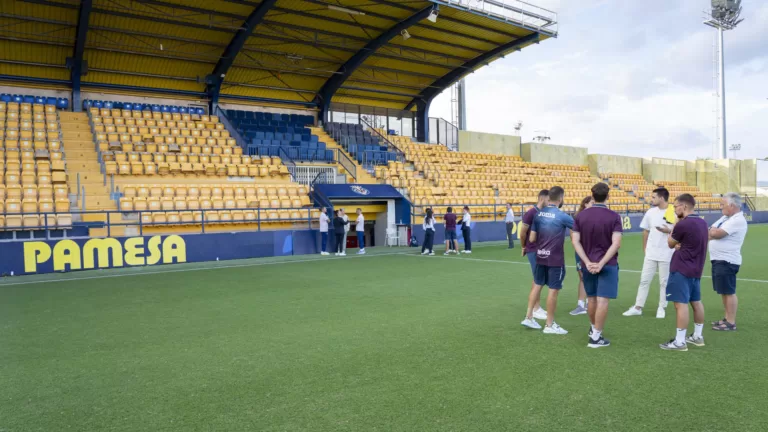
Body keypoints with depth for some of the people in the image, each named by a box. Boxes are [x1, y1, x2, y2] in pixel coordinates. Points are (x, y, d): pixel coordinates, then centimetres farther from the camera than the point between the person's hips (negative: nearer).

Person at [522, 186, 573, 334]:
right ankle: (550, 325, 11)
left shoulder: (539, 214, 2)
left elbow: (532, 238, 4)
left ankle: (528, 317, 22)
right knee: (553, 290, 3)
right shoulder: (561, 216, -15)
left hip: (540, 256, 6)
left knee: (537, 285, 18)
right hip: (555, 258, -6)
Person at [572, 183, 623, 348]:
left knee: (591, 298, 18)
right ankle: (596, 337, 2)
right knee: (602, 300, -1)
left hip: (588, 264, 4)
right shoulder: (614, 216, -9)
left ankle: (593, 329, 37)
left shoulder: (581, 215, 0)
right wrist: (602, 263, -16)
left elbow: (575, 241, -5)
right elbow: (616, 243, -17)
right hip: (608, 264, -4)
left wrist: (587, 262, -9)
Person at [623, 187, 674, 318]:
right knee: (644, 280, 6)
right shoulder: (651, 212, 3)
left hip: (666, 255, -4)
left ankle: (662, 308, 21)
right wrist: (644, 248, 11)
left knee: (664, 282, 7)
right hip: (650, 253, 4)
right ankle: (638, 307, 12)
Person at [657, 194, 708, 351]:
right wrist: (670, 231, 21)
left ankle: (680, 342, -7)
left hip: (681, 270, -10)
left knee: (681, 303, -8)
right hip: (695, 269, 10)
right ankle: (698, 336, 27)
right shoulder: (702, 223, 9)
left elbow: (670, 244, -3)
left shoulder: (683, 224, -18)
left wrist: (675, 225, 7)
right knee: (696, 302, 16)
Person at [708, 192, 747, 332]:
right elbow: (712, 233, 13)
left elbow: (715, 233, -25)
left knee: (729, 292, -3)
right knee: (724, 292, 16)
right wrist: (714, 232, -8)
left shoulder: (737, 220, -18)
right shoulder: (726, 218, 14)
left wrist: (712, 231, -4)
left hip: (727, 261, -10)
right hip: (719, 260, 10)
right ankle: (727, 319, 27)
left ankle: (731, 323, 3)